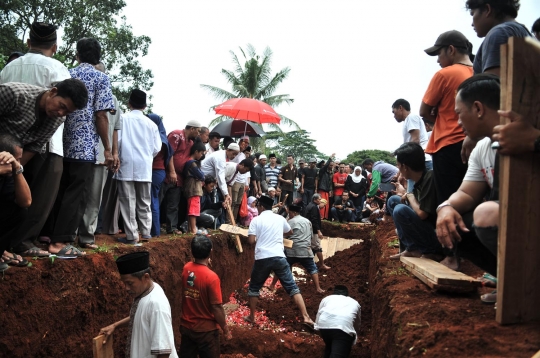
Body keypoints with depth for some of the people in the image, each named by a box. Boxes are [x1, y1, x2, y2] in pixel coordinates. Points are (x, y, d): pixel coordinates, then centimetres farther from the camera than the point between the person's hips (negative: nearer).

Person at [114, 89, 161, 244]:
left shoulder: (122, 118, -3)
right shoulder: (151, 123, 5)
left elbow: (116, 140, -8)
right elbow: (157, 148, 4)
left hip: (126, 166, -2)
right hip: (145, 168, 3)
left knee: (128, 201, 0)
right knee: (144, 202, 13)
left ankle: (132, 235, 0)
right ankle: (146, 232, 14)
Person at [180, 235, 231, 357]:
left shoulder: (186, 268, -7)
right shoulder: (211, 277, -24)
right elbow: (217, 308, -19)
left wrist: (205, 264, 7)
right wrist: (226, 330, -8)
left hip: (186, 326, 5)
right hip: (206, 330, -5)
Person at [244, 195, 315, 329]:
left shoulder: (256, 220, 1)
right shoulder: (280, 219, 11)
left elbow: (251, 241, -7)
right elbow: (290, 232, 28)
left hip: (262, 258, -2)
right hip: (279, 257, 2)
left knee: (254, 288, 19)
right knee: (292, 287, 2)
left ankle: (251, 317, 25)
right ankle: (306, 317, -7)